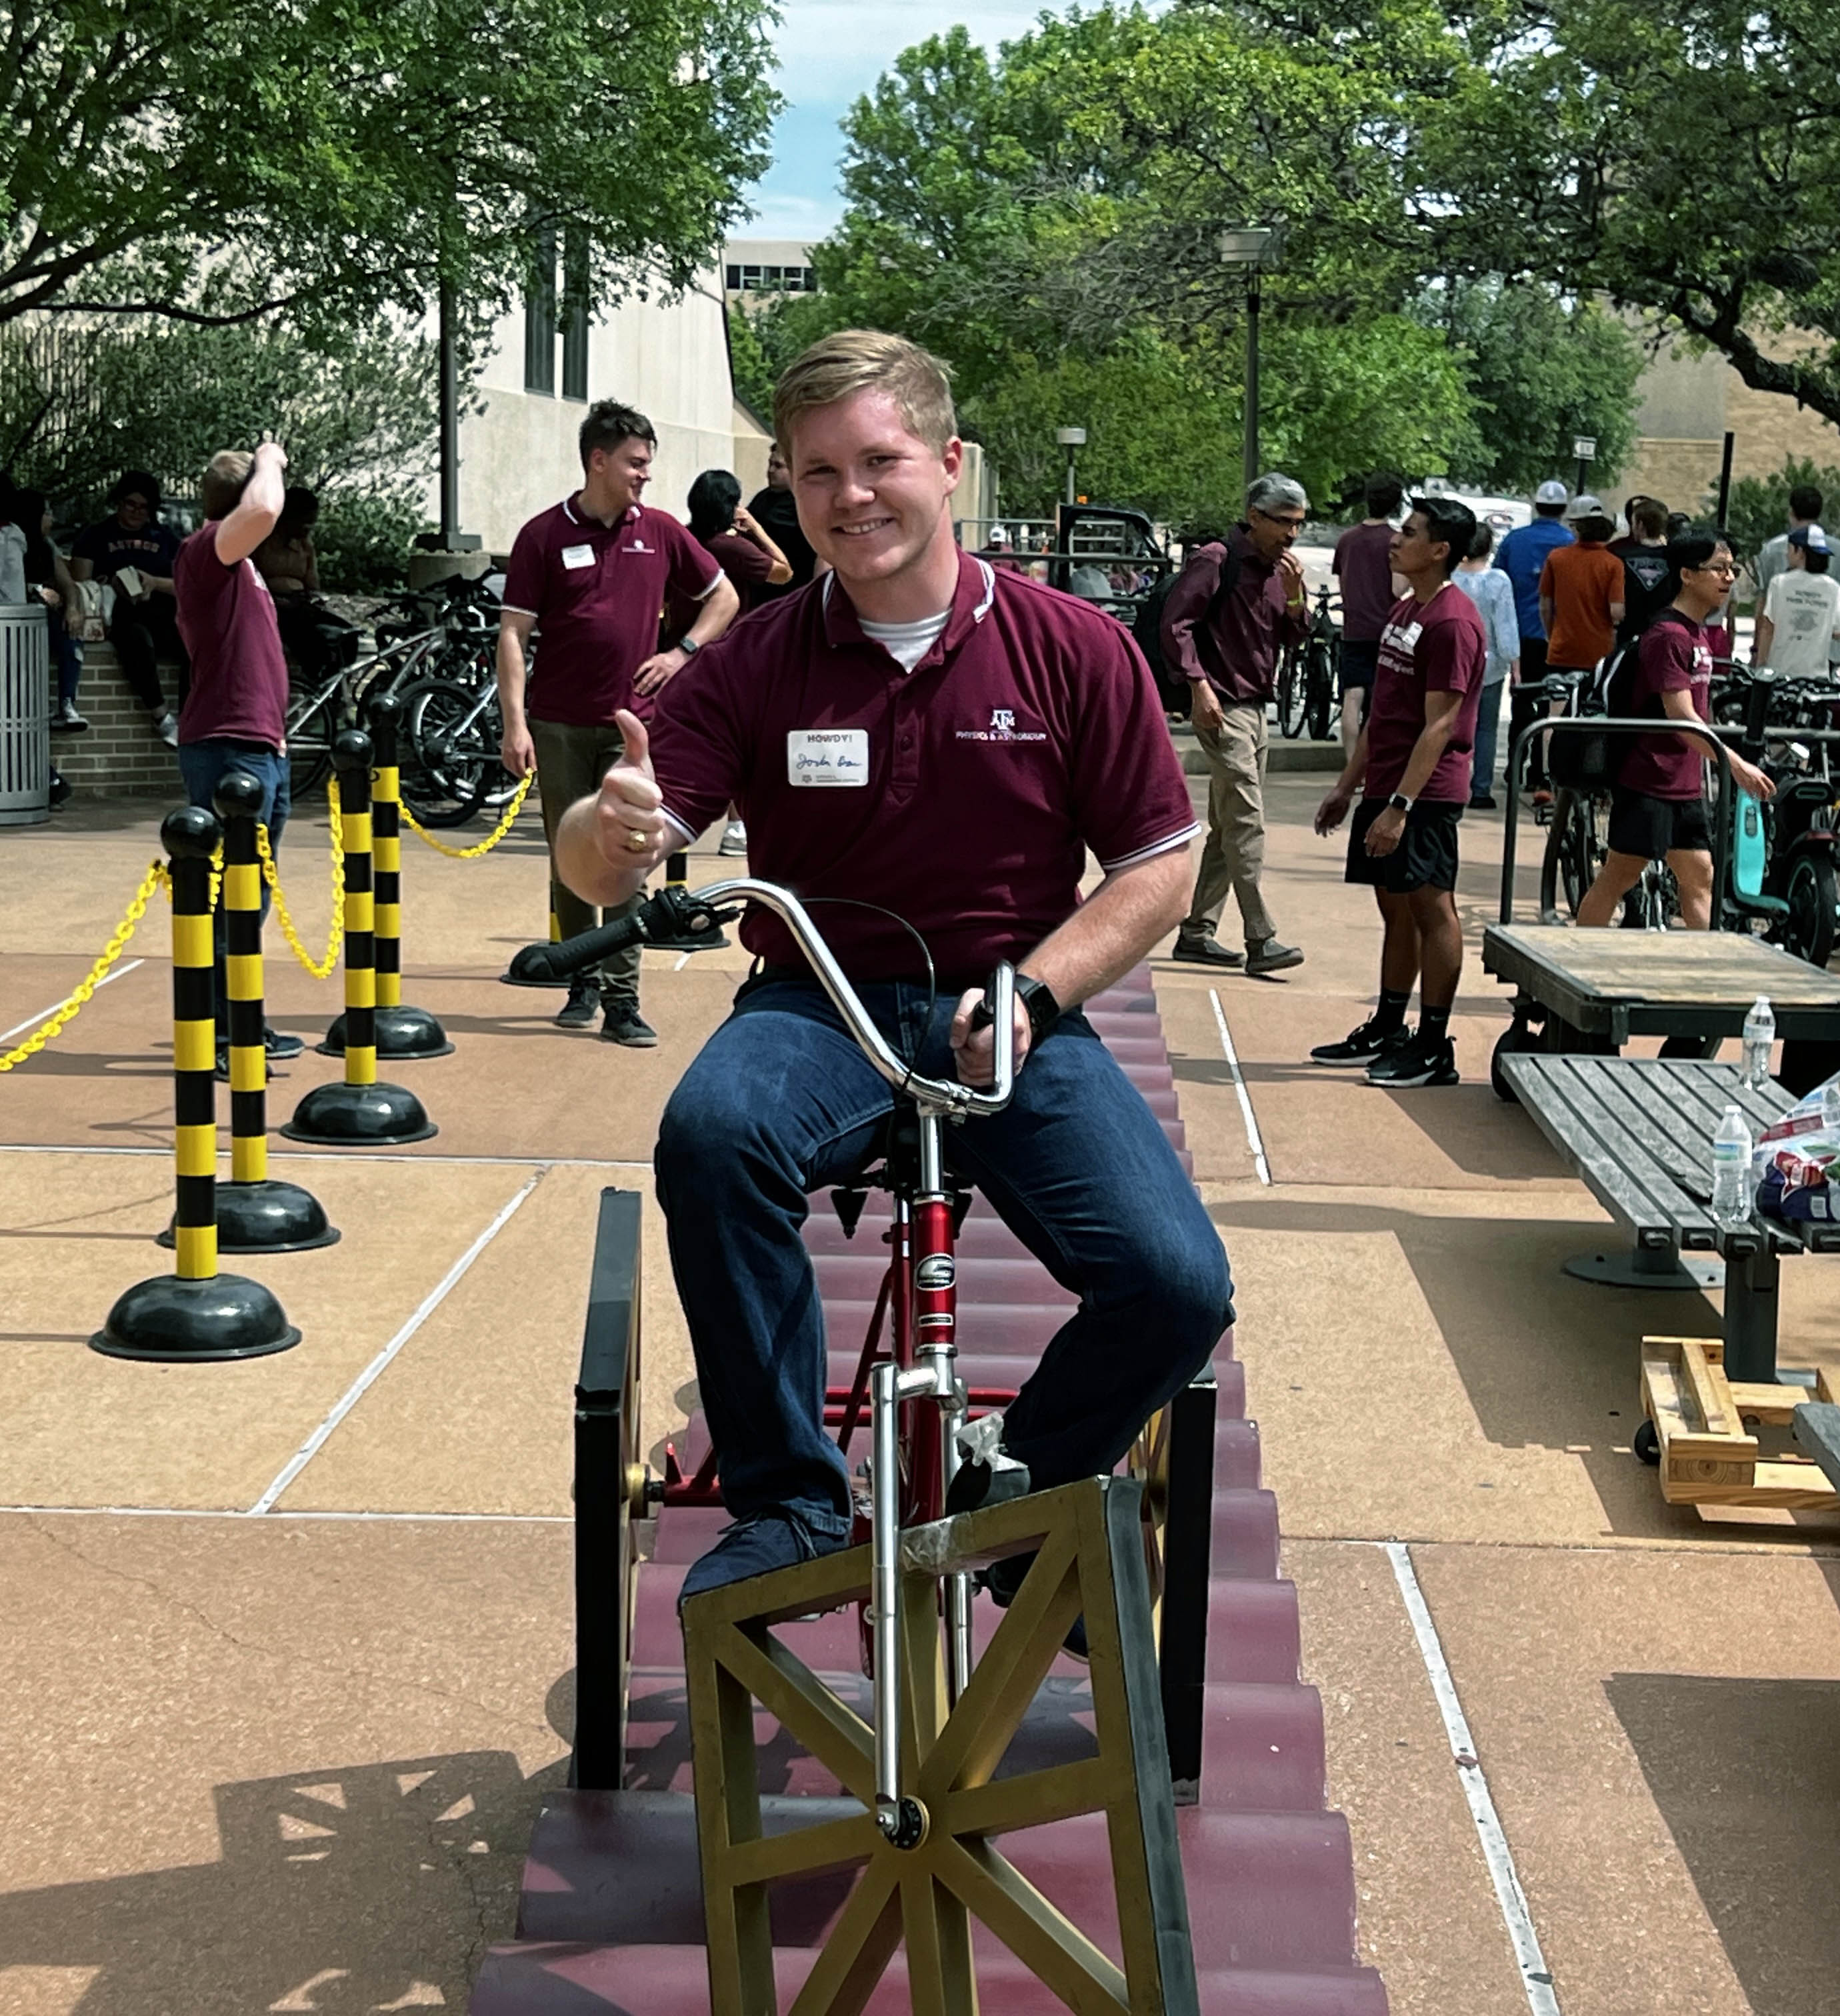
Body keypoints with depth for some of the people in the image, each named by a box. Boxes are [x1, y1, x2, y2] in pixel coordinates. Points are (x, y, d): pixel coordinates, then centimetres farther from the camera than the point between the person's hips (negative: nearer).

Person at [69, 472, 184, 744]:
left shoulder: (163, 538, 22)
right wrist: (110, 584, -12)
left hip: (161, 613, 3)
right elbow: (80, 583, 7)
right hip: (120, 615, -3)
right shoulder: (96, 537, 15)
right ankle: (161, 717, -37)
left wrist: (154, 583, -5)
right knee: (138, 639, -41)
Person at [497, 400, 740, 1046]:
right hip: (559, 725, -1)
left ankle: (622, 1002, -5)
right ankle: (584, 982, 24)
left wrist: (681, 652, 4)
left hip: (631, 724, 1)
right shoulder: (544, 536, -1)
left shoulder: (660, 531, 7)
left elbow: (724, 597, 19)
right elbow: (513, 633, -3)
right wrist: (514, 723, -11)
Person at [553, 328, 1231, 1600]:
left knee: (1177, 1286, -21)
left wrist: (1031, 991, -13)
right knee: (712, 1129, -35)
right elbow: (605, 867, -5)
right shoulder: (756, 664, 0)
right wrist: (612, 834, -31)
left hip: (1012, 1022, 0)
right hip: (821, 1008, 0)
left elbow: (1158, 868, 3)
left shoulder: (1073, 648, -1)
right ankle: (790, 1503, -16)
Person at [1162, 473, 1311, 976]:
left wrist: (1294, 596, -3)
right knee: (1246, 824, -12)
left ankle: (1197, 932, 17)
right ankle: (1260, 940, -13)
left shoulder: (1277, 568, 13)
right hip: (1223, 706, -9)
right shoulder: (1216, 562, -11)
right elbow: (1176, 623, -15)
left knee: (1229, 826, 11)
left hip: (1256, 705, 9)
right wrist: (1199, 685, -20)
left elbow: (1294, 638, 15)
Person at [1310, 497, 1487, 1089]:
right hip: (1385, 787, 10)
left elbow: (1439, 725, -19)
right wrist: (1347, 786, 20)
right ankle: (1387, 1031, 25)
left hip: (1425, 794, -10)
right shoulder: (1405, 609, 16)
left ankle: (1434, 1048, -1)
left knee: (1431, 909, -5)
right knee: (1396, 909, 16)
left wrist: (1400, 805, -22)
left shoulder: (1452, 621, -15)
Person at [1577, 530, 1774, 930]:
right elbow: (1682, 718, -25)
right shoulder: (1667, 636, -17)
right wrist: (1736, 765, -28)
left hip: (1686, 786, 9)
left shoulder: (1699, 633, 12)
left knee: (1700, 879, 8)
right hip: (1648, 782, -9)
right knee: (1617, 879, -1)